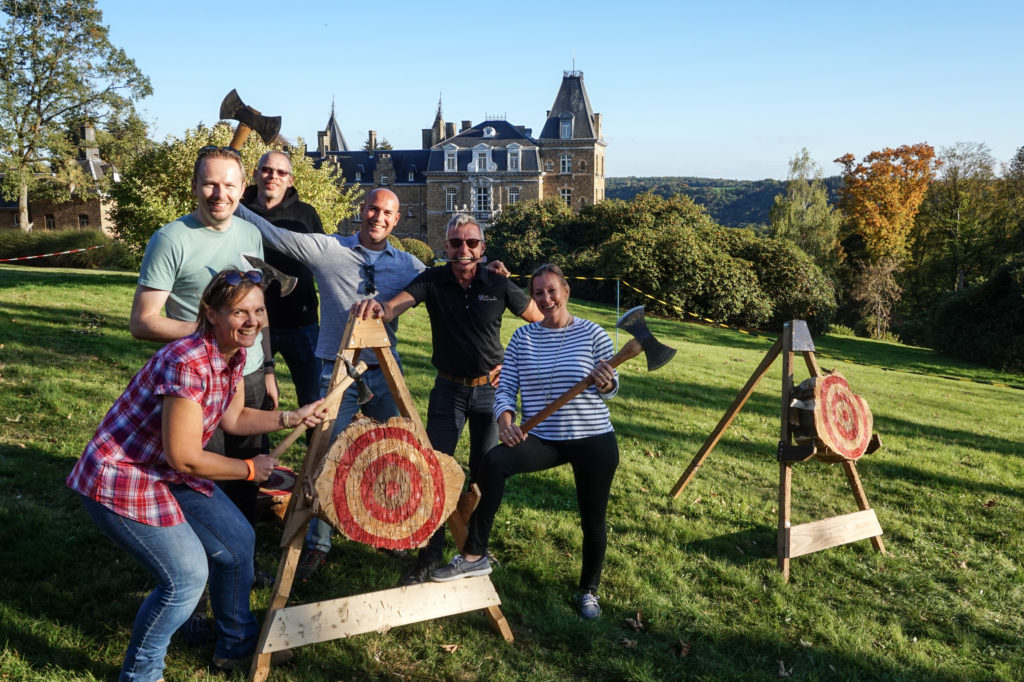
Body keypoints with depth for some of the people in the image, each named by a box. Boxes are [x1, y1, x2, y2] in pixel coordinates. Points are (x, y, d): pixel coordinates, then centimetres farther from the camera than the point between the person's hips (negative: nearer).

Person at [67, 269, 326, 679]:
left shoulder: (235, 353, -4)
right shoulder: (187, 364, -32)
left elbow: (233, 419, 10)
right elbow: (185, 458, -28)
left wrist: (291, 418, -2)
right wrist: (250, 470, -15)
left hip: (172, 474, 9)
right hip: (121, 480, -9)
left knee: (238, 541, 12)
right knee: (187, 577, -8)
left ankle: (236, 643, 34)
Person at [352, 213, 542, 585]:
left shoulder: (498, 285, -9)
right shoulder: (432, 281, -9)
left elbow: (541, 322, 2)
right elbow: (395, 306, -26)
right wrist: (378, 308, -50)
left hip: (490, 388, 0)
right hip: (448, 388, 0)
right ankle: (431, 554, 8)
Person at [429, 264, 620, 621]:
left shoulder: (592, 333, -4)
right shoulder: (522, 337, 2)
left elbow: (611, 388, -3)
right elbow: (505, 387, 0)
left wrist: (605, 383, -27)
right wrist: (505, 420, -19)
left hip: (593, 440, -1)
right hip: (543, 439, 2)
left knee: (592, 519, 7)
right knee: (493, 462, -25)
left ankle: (588, 591, 33)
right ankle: (474, 555, -15)